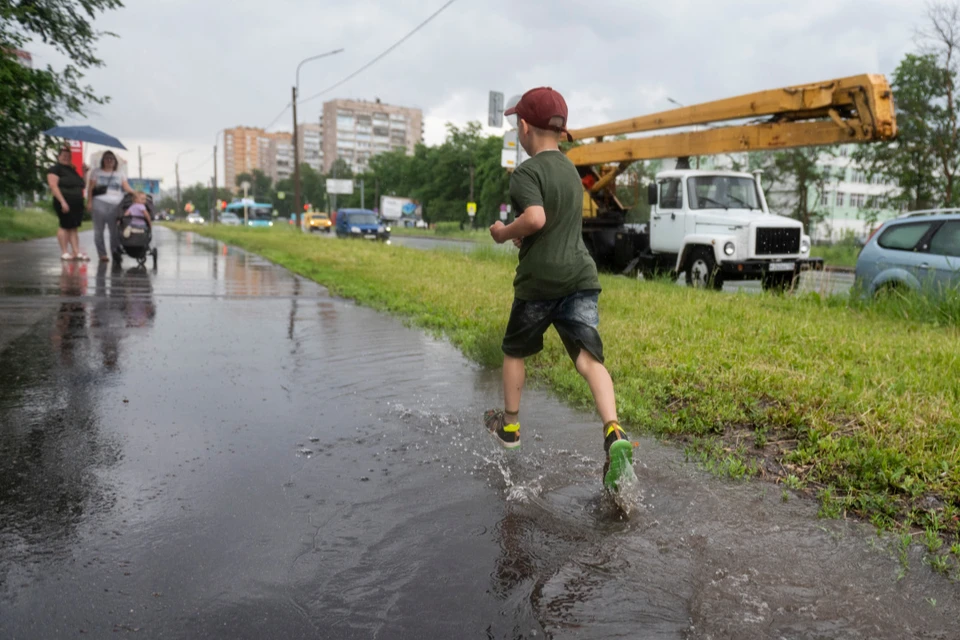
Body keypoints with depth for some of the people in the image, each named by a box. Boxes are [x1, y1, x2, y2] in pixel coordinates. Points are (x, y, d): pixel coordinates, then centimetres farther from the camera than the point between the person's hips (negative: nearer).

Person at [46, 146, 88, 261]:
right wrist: (62, 201, -21)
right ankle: (64, 252, 0)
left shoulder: (73, 170, 19)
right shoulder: (55, 169, -3)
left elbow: (81, 185, 23)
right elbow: (53, 186, -12)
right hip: (65, 203, -7)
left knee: (74, 227, 7)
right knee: (65, 226, -5)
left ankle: (76, 252, 7)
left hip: (77, 203, 7)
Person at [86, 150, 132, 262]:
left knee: (115, 230, -7)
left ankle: (115, 252, -3)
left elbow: (126, 187, 6)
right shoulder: (96, 172, 13)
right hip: (100, 203, -1)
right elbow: (90, 188, 9)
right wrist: (89, 202, -1)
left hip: (115, 204, 1)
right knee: (99, 230, -3)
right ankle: (102, 254, 0)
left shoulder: (120, 174, 17)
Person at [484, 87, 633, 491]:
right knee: (589, 357, -4)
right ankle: (614, 434, -24)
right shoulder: (571, 171, 18)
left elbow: (535, 218, -24)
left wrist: (504, 233, -8)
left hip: (539, 279, -5)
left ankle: (510, 425, 32)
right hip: (580, 275, 6)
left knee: (514, 351, 17)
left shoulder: (526, 173, -9)